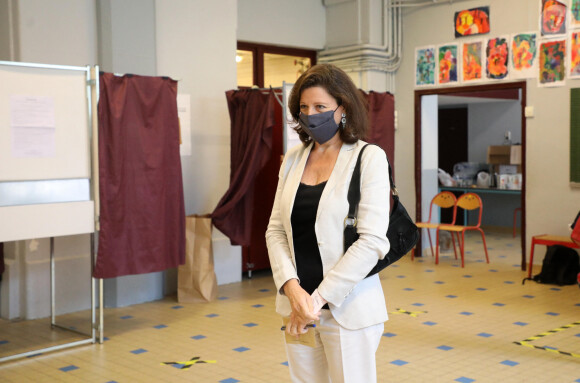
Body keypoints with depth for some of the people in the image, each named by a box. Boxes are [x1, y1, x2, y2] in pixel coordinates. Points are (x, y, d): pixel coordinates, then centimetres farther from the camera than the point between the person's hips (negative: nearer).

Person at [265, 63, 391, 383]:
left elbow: (373, 241, -16)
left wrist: (319, 298, -17)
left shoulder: (368, 157, -8)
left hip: (347, 307, -5)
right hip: (297, 301, 5)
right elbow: (275, 230, 4)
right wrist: (291, 287, -12)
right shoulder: (294, 158, 7)